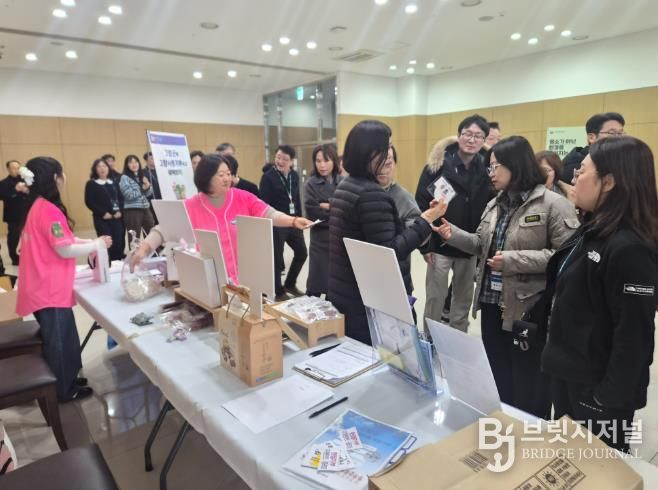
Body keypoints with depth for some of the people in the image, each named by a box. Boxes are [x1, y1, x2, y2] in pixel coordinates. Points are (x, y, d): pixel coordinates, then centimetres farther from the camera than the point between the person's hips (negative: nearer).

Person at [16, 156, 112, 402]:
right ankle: (63, 391, 20)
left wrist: (90, 242, 6)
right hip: (49, 289, -9)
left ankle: (66, 380, 35)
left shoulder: (37, 206, 9)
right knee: (58, 341, 5)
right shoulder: (49, 210, -21)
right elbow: (65, 249, -22)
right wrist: (97, 244, -9)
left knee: (60, 339, 20)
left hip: (46, 286, 9)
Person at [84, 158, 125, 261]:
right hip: (102, 218, -4)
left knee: (119, 243, 0)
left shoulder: (113, 182, 17)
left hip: (117, 217, 4)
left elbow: (121, 198, 15)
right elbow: (89, 202, -6)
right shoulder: (91, 184, 1)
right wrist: (103, 213, -13)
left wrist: (120, 211, -2)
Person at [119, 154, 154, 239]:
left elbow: (149, 193, 12)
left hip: (145, 209, 6)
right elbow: (129, 195, -14)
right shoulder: (124, 178, -4)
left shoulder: (142, 176, 13)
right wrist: (142, 189, -2)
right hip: (132, 210, -6)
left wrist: (148, 187, -8)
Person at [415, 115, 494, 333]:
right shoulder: (438, 165, -9)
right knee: (435, 298, 8)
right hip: (441, 245, -3)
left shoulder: (486, 169, 0)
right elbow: (421, 205, -10)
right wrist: (424, 244, -14)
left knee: (464, 298, 16)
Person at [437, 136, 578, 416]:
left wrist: (514, 260, -23)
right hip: (492, 303, 7)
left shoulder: (554, 204, -14)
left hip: (530, 309, -7)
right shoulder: (495, 204, 10)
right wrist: (453, 234, -3)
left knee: (528, 388, 10)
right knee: (496, 380, 21)